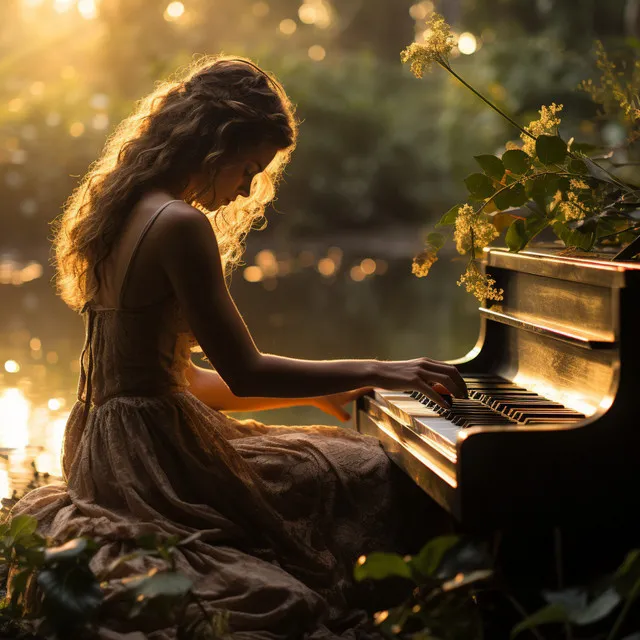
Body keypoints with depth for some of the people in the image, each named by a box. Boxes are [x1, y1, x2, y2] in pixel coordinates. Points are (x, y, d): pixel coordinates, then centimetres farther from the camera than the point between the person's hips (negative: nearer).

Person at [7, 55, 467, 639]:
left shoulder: (124, 214, 13)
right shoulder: (181, 225, -17)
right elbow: (245, 373, -17)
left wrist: (318, 390, 15)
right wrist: (376, 372, -8)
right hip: (152, 453, -10)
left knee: (349, 456, 18)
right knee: (372, 473, -2)